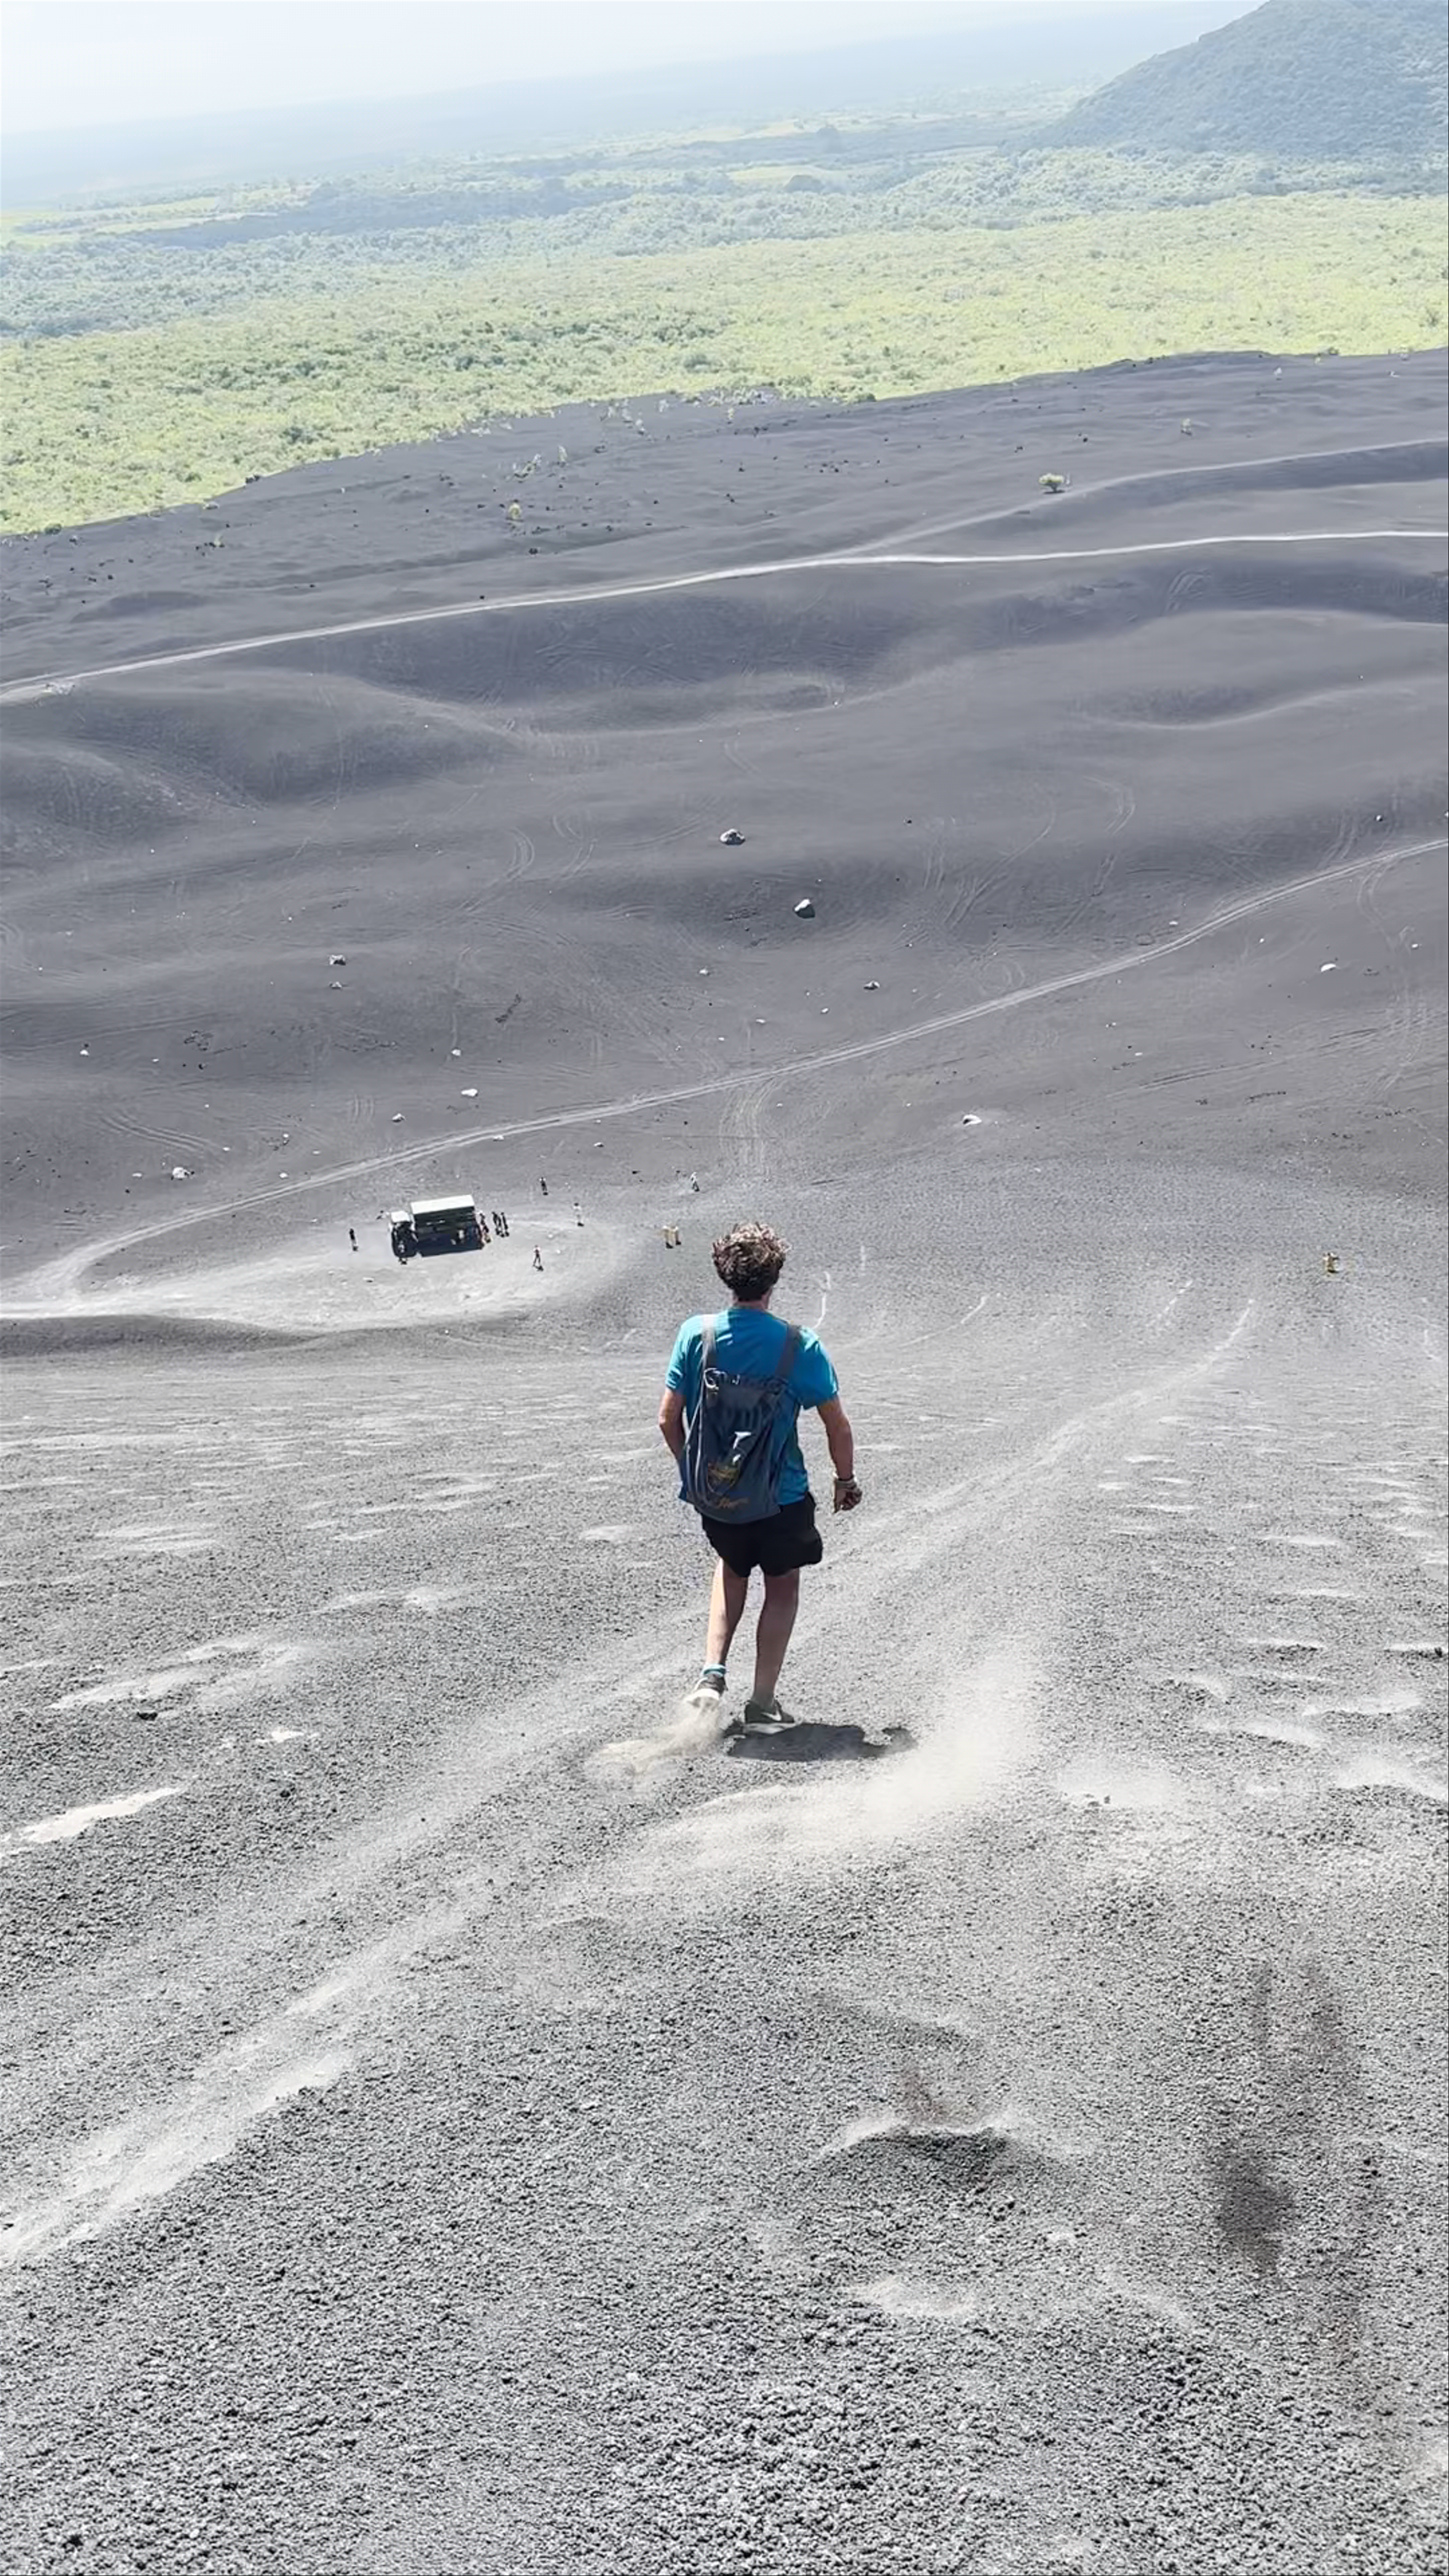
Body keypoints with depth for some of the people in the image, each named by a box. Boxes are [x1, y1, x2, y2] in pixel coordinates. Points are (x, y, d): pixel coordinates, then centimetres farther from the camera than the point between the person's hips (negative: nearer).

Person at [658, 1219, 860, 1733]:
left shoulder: (696, 1334, -10)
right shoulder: (798, 1346, -16)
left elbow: (669, 1419, -5)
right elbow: (838, 1427, -9)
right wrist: (846, 1480, 9)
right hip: (781, 1497, -3)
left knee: (732, 1566, 30)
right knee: (783, 1586, 20)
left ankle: (713, 1672, 15)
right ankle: (762, 1704, 21)